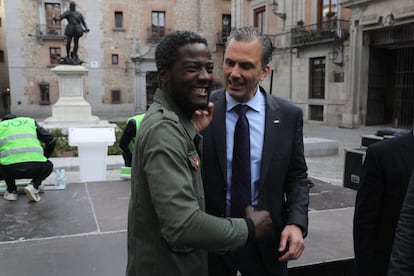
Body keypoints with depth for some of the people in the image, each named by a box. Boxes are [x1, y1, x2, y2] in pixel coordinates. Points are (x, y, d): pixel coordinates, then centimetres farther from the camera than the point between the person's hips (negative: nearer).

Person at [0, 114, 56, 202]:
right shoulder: (30, 121, 26)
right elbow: (51, 141, 19)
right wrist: (43, 158, 34)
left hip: (10, 169, 0)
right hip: (36, 167, 0)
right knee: (48, 165, 32)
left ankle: (11, 191, 23)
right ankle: (34, 186, 9)